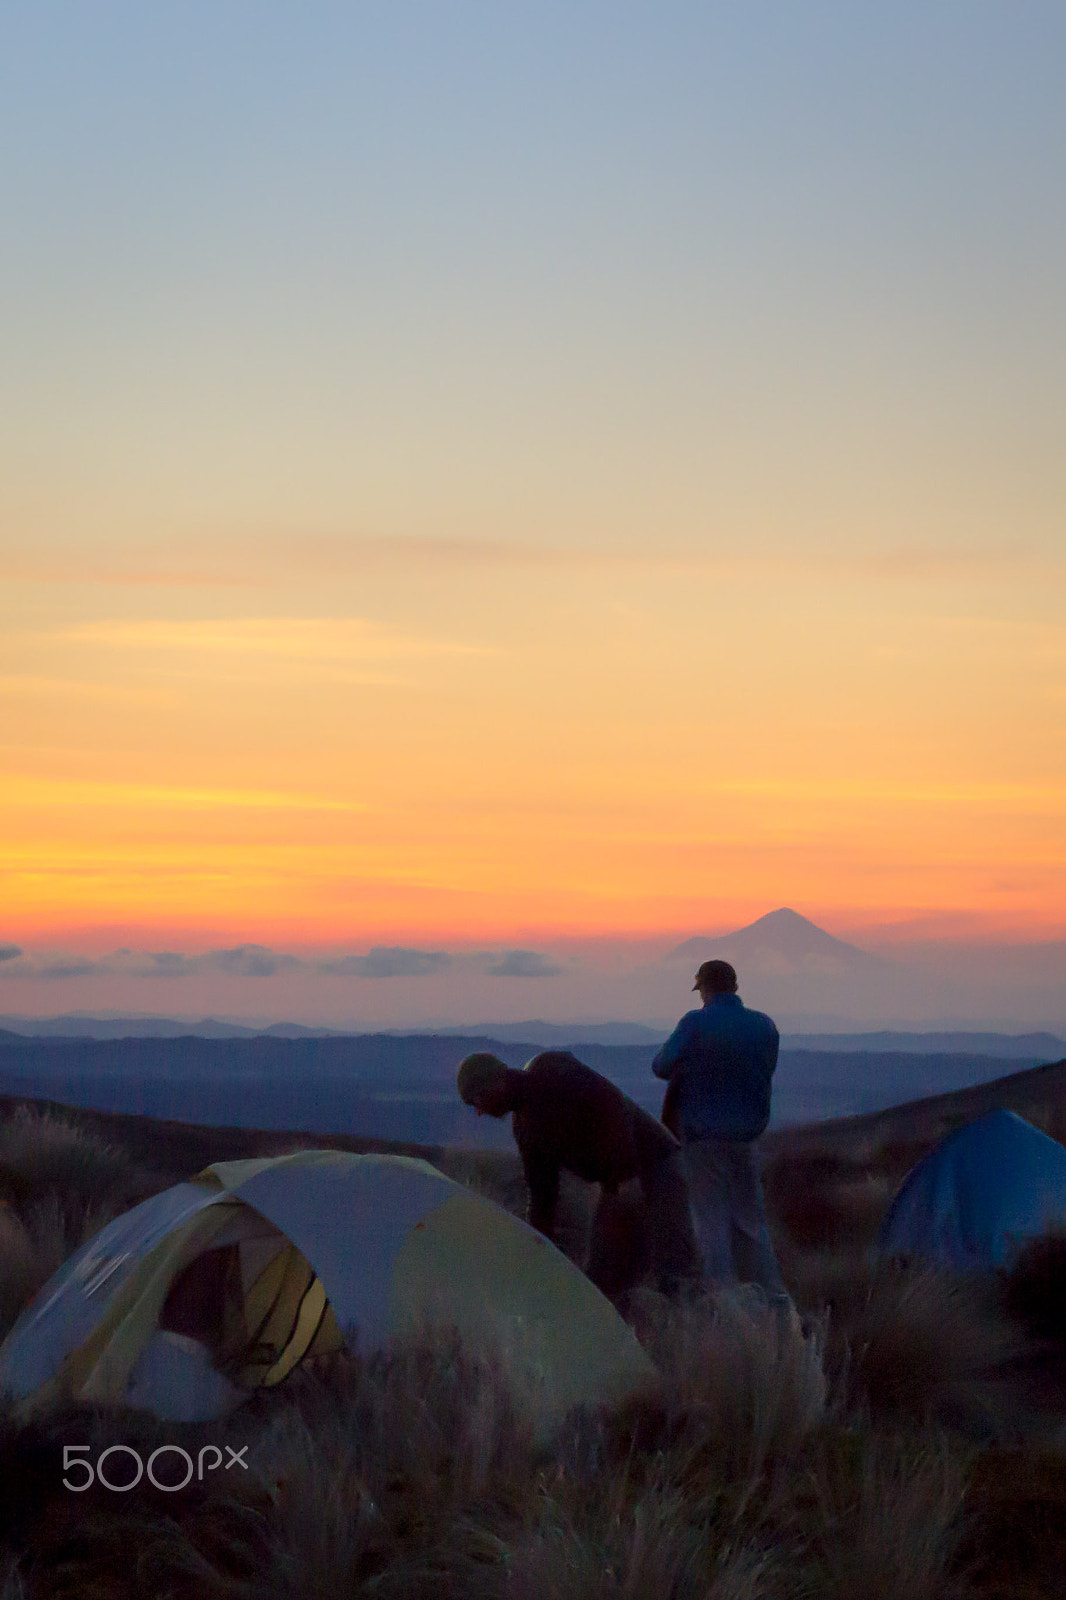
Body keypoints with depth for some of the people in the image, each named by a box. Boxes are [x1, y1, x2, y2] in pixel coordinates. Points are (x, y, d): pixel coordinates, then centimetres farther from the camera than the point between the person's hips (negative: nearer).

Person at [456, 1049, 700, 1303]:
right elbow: (542, 1196, 16)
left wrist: (626, 1173, -29)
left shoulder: (552, 1067, -15)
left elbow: (613, 1105, -23)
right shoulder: (524, 1126, 10)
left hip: (654, 1160, -9)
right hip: (618, 1187, 9)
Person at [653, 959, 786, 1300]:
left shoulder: (695, 1024, -11)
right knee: (750, 1217, 13)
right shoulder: (764, 1026, 4)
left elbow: (661, 1067, -7)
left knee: (711, 1218, 0)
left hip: (702, 1134, -4)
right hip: (746, 1134, 4)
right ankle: (772, 1294, 13)